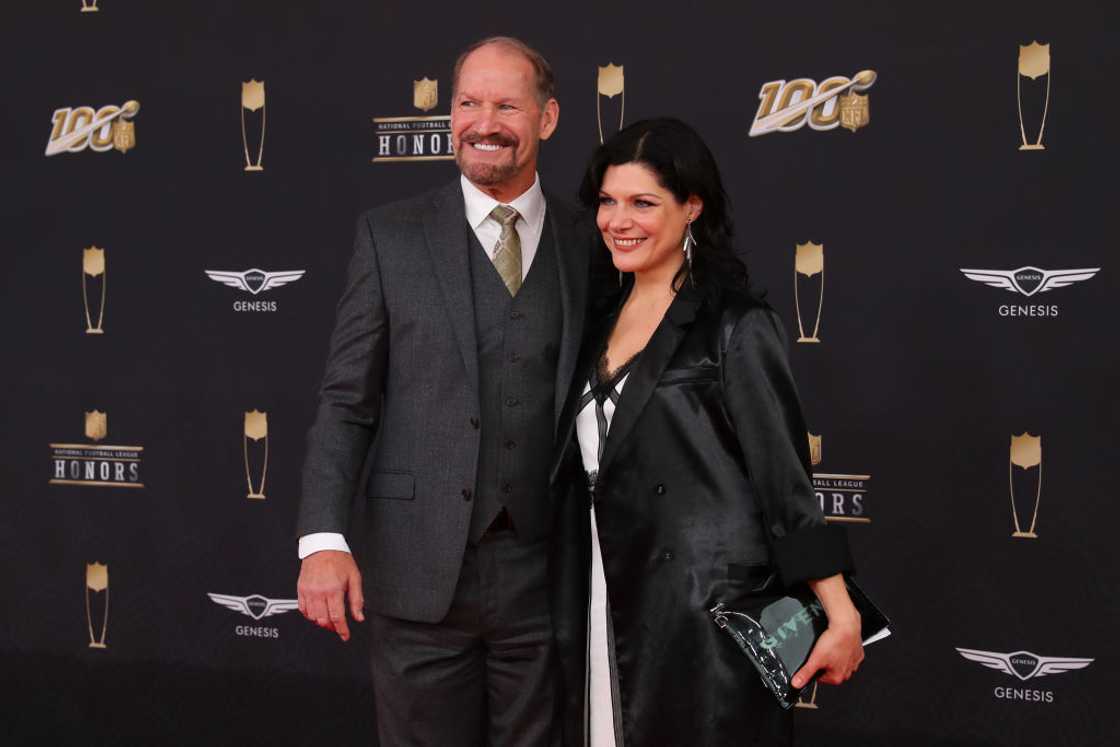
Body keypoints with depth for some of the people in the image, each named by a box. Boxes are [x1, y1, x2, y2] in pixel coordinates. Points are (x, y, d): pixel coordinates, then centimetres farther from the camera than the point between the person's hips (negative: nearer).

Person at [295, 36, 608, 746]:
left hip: (543, 573, 1)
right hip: (420, 572, -1)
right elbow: (346, 401, 0)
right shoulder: (391, 236, 2)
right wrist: (323, 538, -11)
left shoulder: (590, 245, 5)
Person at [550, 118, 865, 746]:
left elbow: (785, 476, -12)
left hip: (706, 617, -6)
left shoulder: (734, 325, -9)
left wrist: (841, 616, -14)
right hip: (607, 616, 7)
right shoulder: (606, 324, 12)